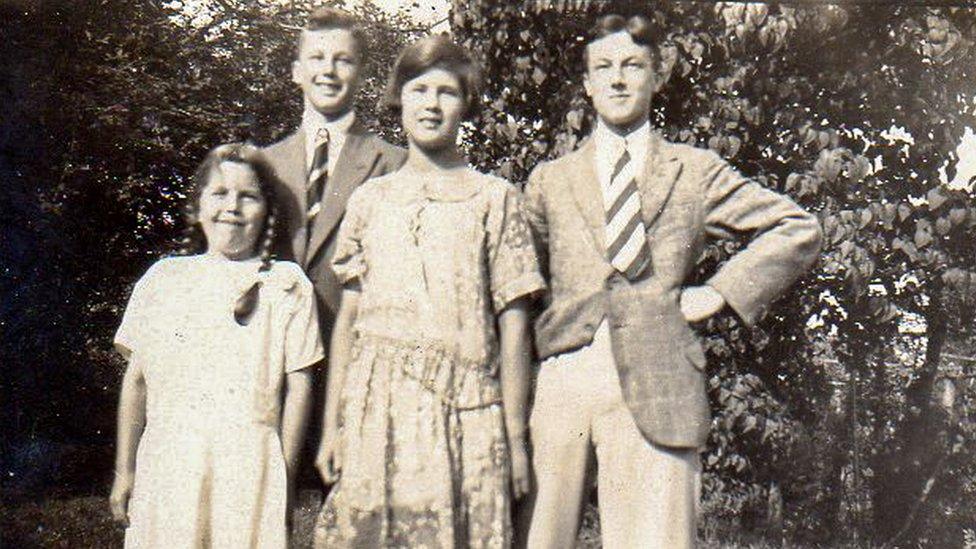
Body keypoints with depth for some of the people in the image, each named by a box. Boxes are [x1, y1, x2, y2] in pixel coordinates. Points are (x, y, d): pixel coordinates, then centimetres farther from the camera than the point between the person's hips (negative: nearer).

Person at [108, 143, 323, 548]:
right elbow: (136, 377, 12)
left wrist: (284, 475, -2)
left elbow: (298, 385, 1)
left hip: (249, 463, -2)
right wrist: (124, 470, 12)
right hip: (166, 464, 2)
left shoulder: (286, 285, 2)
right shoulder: (163, 278, 10)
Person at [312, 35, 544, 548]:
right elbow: (348, 317, 12)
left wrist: (515, 435, -1)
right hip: (375, 406, 2)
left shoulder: (496, 198, 5)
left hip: (465, 407, -2)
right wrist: (331, 425, 7)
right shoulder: (369, 199, 12)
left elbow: (513, 325, 3)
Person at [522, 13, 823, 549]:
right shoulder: (549, 180, 16)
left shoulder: (697, 172, 12)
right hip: (563, 380, 2)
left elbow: (799, 229, 12)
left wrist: (721, 291, 3)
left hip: (657, 387, -1)